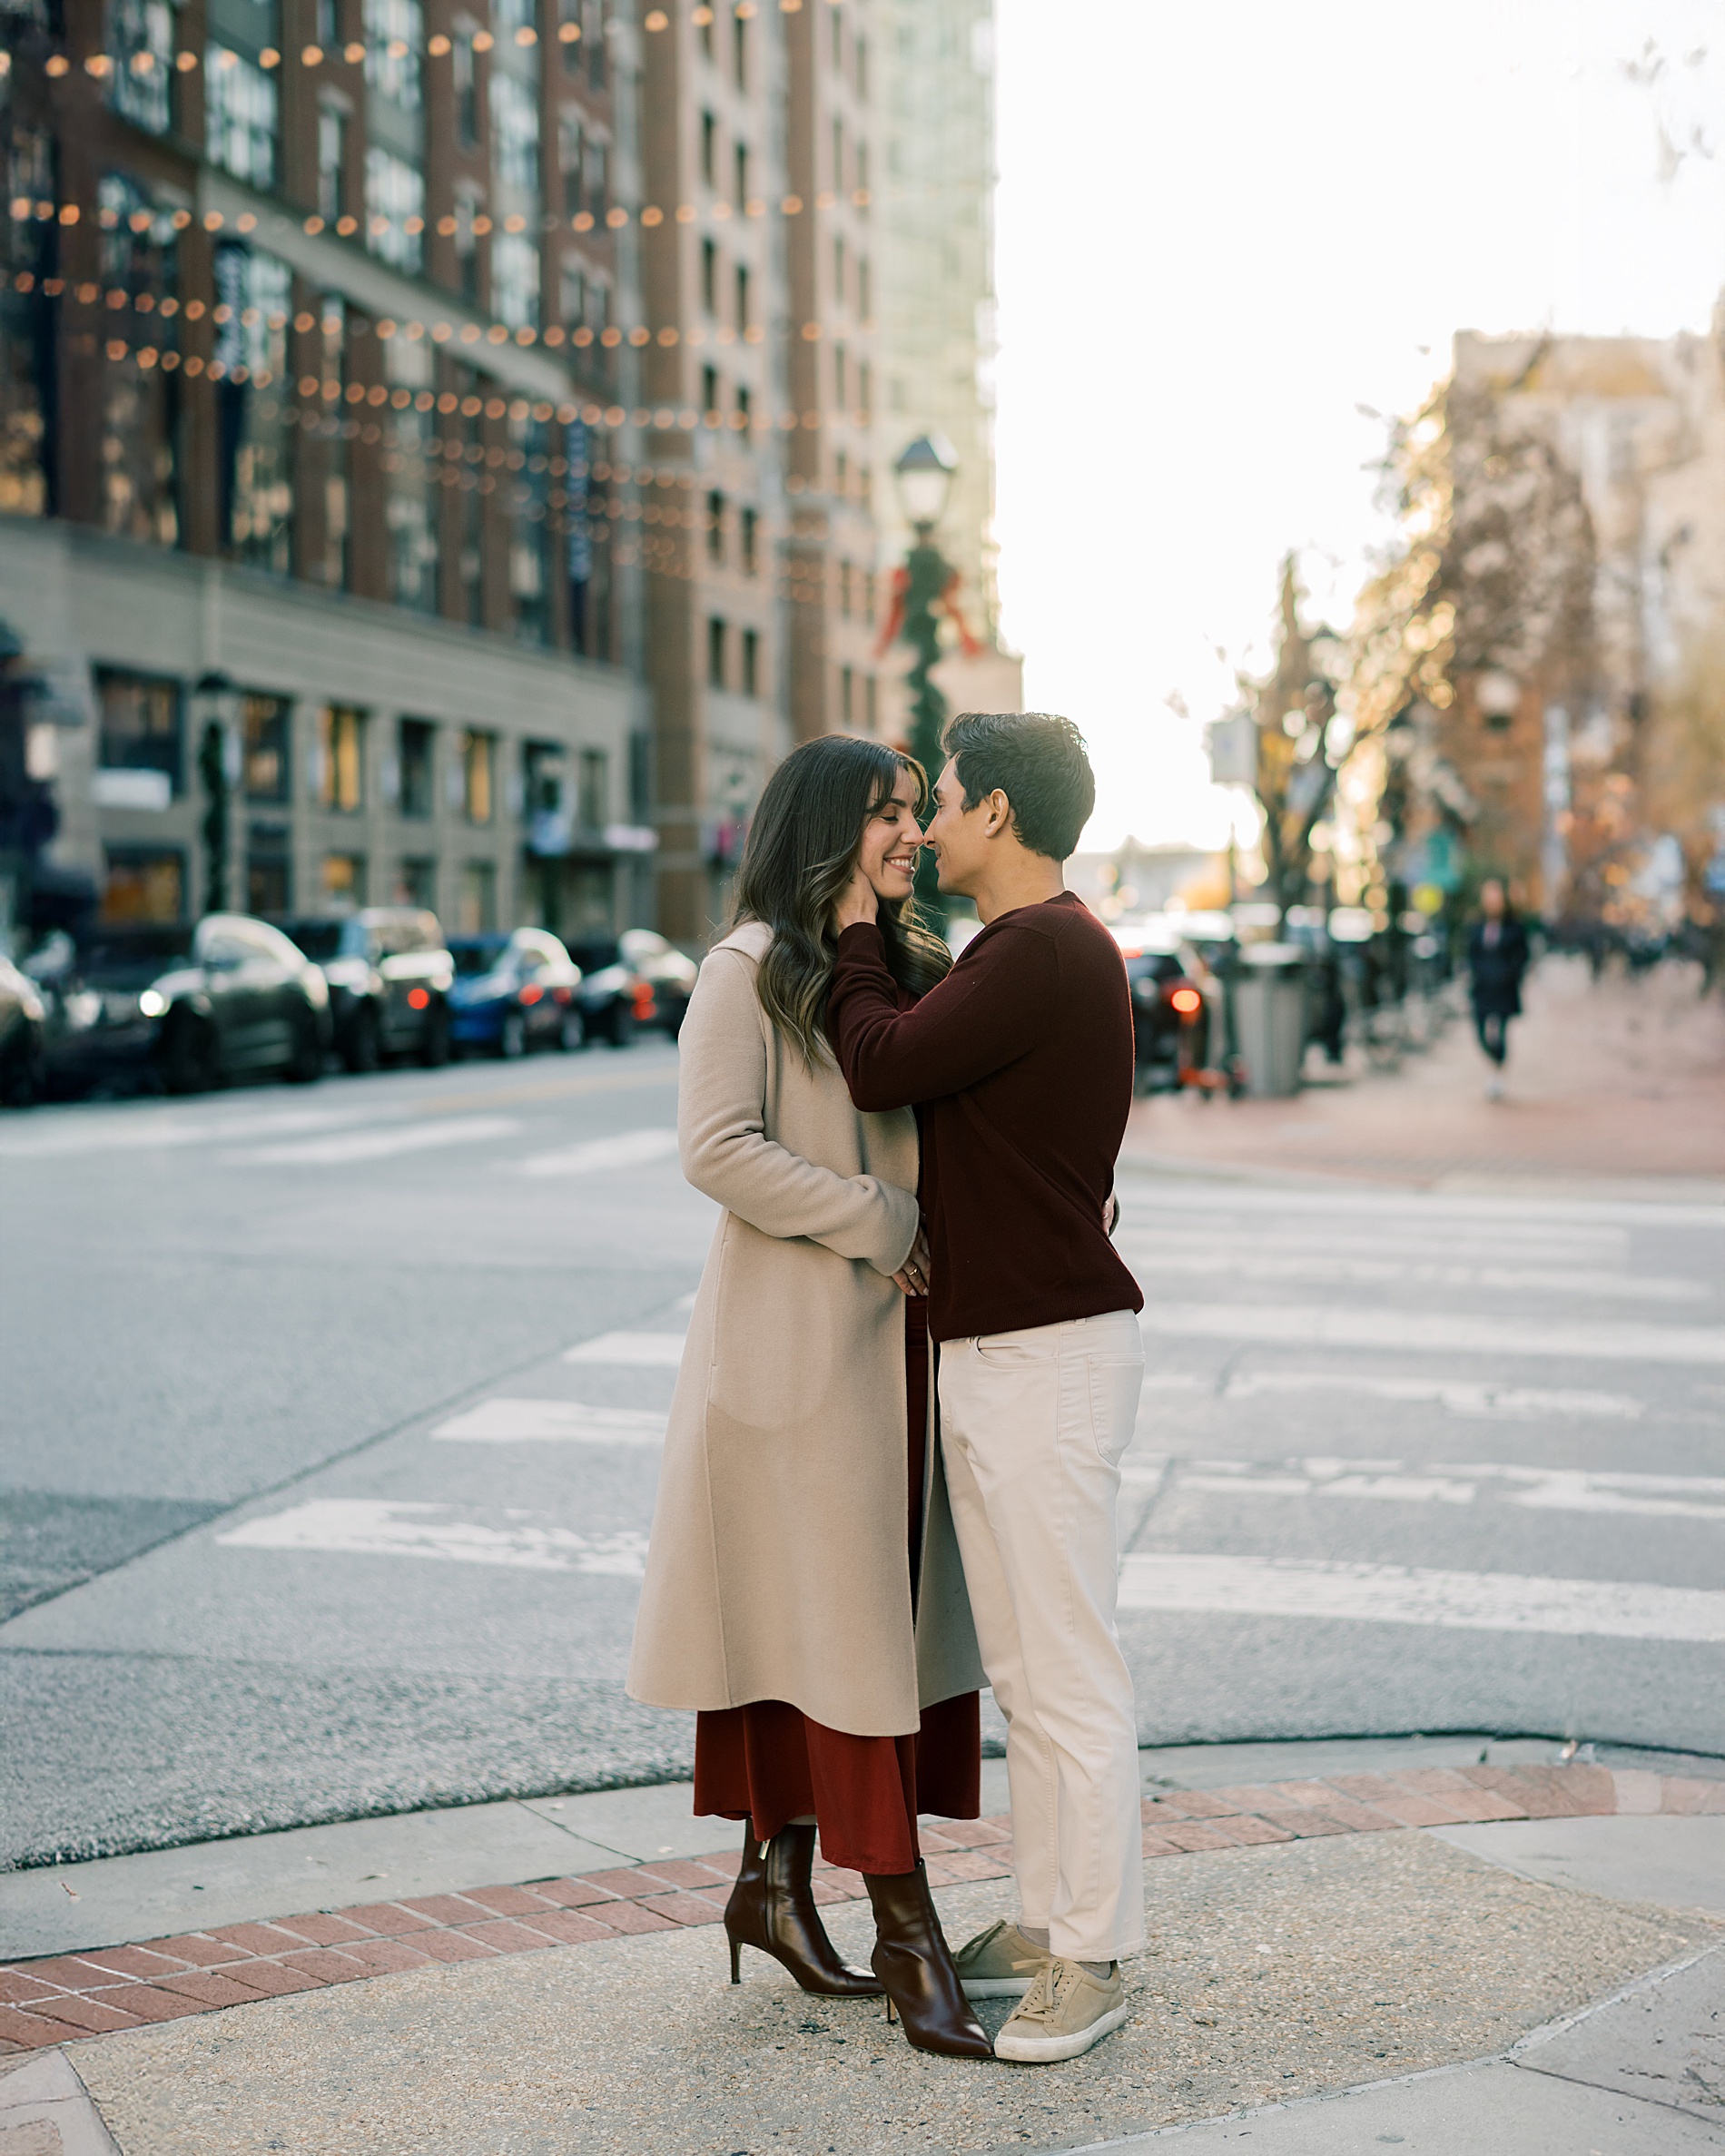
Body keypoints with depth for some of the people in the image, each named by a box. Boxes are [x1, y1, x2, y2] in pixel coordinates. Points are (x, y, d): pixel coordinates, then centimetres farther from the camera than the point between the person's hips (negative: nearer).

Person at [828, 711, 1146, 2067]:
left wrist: (857, 941, 0)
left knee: (1072, 1674, -4)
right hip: (980, 1347, 11)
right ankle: (1045, 1921, 25)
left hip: (1054, 1350, -11)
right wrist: (878, 941, 16)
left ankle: (1094, 1961, 4)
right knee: (1021, 1666, 15)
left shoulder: (1050, 951, -16)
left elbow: (880, 1067, -15)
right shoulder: (1015, 952, 17)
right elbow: (917, 1063, 17)